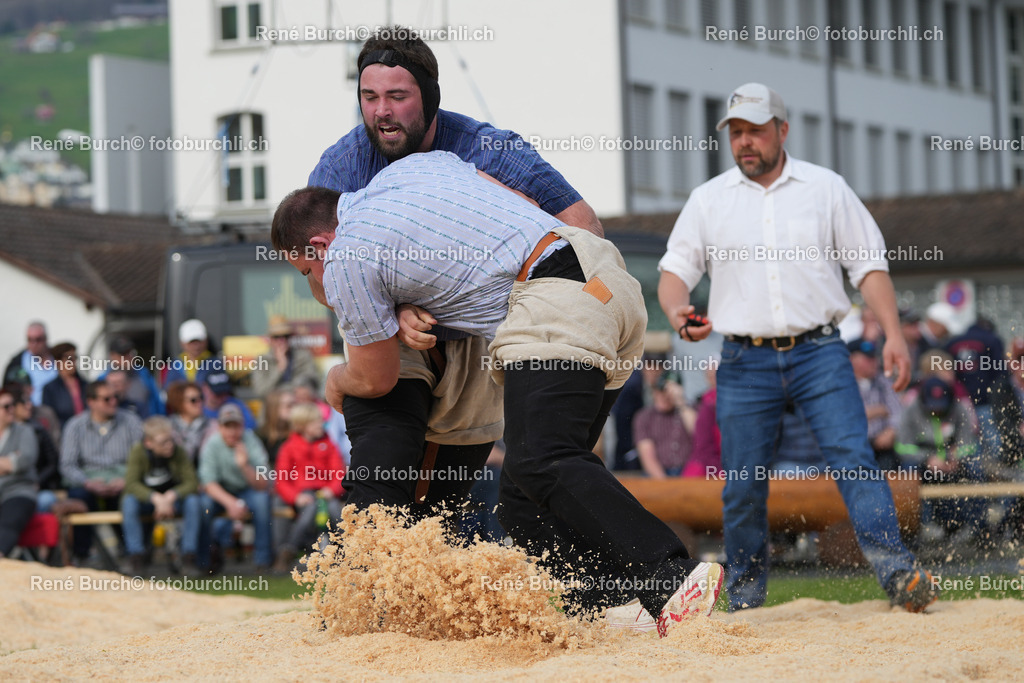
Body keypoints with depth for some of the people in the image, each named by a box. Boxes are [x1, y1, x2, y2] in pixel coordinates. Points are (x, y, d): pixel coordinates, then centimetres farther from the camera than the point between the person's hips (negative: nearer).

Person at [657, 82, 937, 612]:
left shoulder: (827, 188, 8)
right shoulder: (708, 200, 11)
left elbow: (869, 265, 8)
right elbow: (675, 269, 10)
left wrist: (893, 335, -4)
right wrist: (678, 313, -13)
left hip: (818, 353, -1)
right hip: (744, 362, 1)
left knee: (854, 459, -16)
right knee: (742, 487, 1)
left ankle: (897, 575, -22)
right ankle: (745, 601, 14)